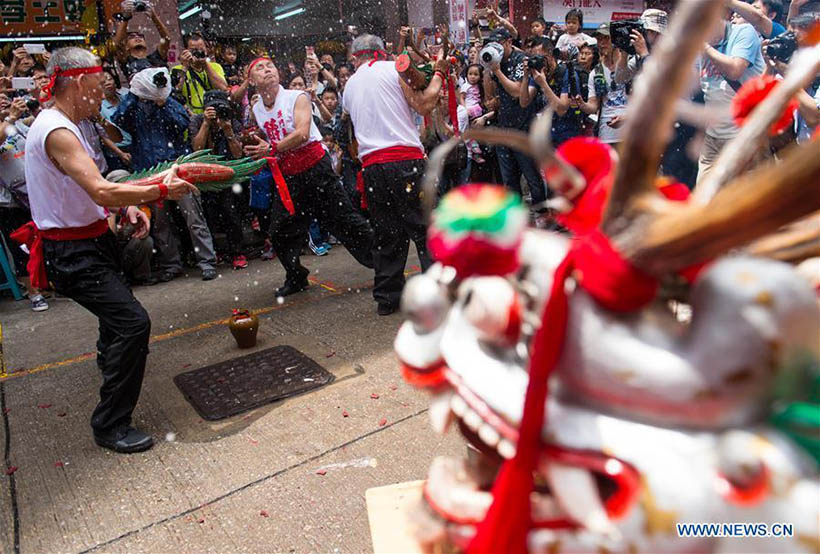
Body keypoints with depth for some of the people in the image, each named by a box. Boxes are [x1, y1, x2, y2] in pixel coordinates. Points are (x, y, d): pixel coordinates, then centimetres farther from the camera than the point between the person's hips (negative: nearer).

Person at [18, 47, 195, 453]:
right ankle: (110, 426, -9)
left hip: (89, 243, 11)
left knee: (118, 309, 33)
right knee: (133, 322, -20)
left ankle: (110, 359, 65)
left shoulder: (62, 126, 11)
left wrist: (127, 207, 2)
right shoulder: (57, 133, -23)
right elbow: (101, 192, -35)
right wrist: (162, 191, -25)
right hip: (73, 254, -11)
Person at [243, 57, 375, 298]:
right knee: (279, 231, 5)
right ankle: (296, 278, 24)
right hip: (288, 176, 5)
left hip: (315, 167, -5)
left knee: (344, 219, -5)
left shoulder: (297, 97, -6)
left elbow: (302, 134, -21)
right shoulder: (256, 110, 9)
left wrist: (271, 148, -25)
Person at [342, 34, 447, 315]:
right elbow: (424, 105, -3)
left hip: (372, 167, 5)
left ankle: (387, 297, 16)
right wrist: (439, 73, 11)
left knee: (387, 234, 12)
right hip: (405, 160, -4)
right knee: (425, 229, -1)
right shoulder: (394, 68, 3)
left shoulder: (349, 86, 18)